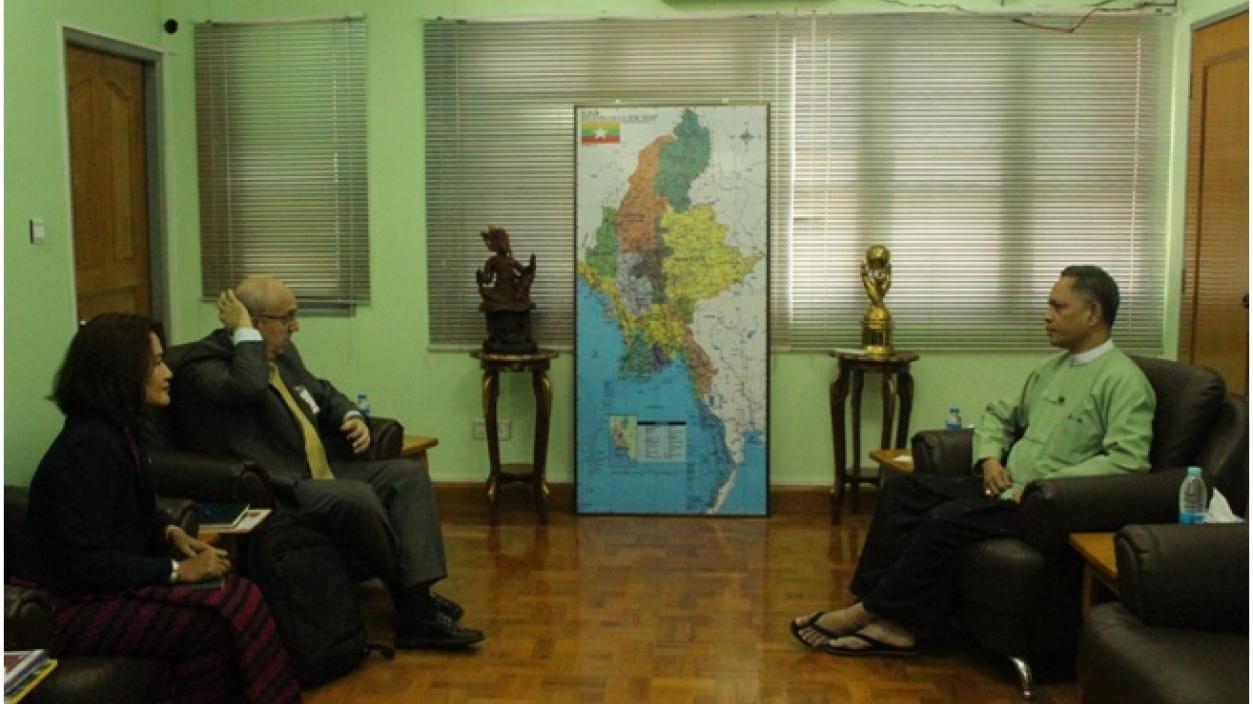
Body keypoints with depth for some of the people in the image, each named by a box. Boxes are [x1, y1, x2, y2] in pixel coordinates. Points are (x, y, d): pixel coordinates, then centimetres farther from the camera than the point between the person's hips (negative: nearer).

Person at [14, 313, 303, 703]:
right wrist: (178, 569, -18)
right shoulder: (87, 446, -23)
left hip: (107, 583, 9)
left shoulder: (117, 428, 6)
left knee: (238, 595, -10)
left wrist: (173, 533, 3)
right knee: (227, 614, -20)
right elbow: (89, 563, -25)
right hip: (74, 606, -9)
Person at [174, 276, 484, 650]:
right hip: (275, 492, -10)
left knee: (408, 474, -5)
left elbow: (323, 392, 32)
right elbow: (248, 387, -33)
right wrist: (244, 334, -17)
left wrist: (353, 417, 11)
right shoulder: (204, 362, -11)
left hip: (322, 473, 10)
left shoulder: (283, 352, 15)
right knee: (357, 498, -32)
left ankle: (417, 611, -17)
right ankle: (410, 600, -7)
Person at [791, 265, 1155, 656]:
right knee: (902, 489, -4)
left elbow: (1128, 460, -22)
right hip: (1007, 486, 9)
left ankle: (870, 612, -13)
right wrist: (990, 458, 3)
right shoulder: (1052, 367, 17)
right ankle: (893, 621, -15)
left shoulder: (1123, 379, -10)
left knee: (947, 519, -28)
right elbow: (999, 415, 25)